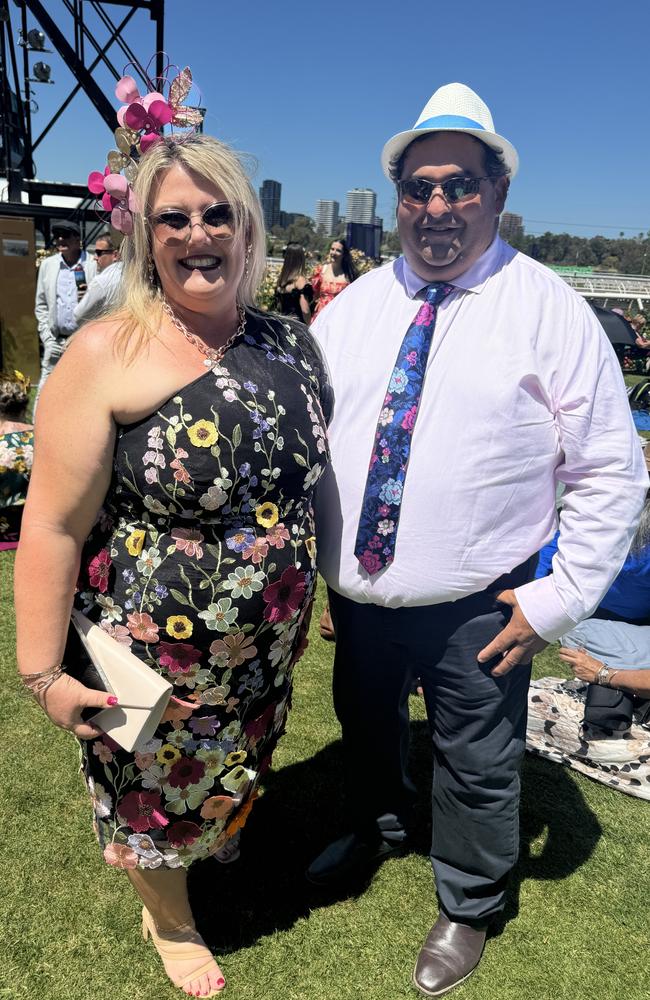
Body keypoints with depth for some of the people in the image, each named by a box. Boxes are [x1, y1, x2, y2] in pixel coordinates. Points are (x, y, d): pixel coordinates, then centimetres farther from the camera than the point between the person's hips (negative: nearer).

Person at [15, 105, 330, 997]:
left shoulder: (287, 344, -2)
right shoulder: (108, 354, -19)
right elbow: (54, 524, -18)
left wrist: (306, 599, 11)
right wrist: (42, 672, -15)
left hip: (269, 646, 5)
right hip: (156, 653, -4)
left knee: (235, 771, 28)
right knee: (157, 797, 20)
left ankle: (220, 842, 62)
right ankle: (170, 921, 53)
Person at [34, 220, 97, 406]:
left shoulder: (94, 265, -2)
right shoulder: (47, 265, 10)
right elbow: (41, 305, 12)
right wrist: (47, 337, 3)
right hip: (56, 341, 3)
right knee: (45, 390, 3)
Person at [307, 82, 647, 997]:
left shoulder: (548, 310, -10)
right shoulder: (353, 305, 2)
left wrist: (559, 598, -14)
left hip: (476, 607, -4)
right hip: (358, 591, 5)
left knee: (477, 766, 16)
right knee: (367, 726, 27)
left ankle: (468, 905, 45)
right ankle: (376, 830, 58)